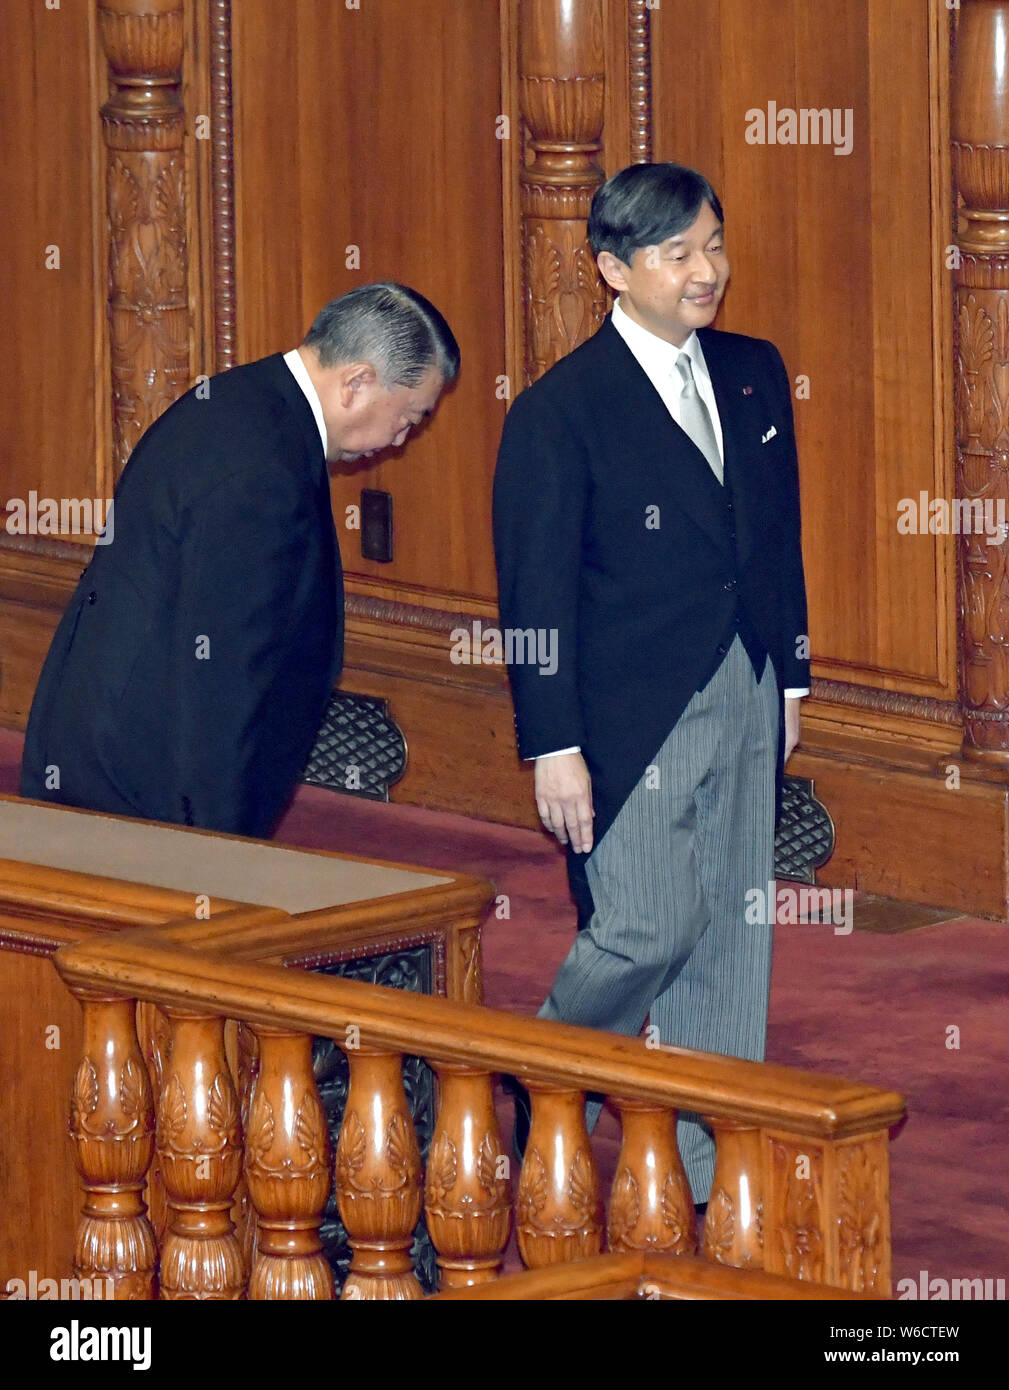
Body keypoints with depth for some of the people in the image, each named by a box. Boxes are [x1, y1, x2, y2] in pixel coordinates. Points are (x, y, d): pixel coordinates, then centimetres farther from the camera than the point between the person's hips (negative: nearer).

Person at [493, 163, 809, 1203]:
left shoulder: (753, 375, 8)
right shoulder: (559, 411, -11)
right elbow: (536, 594, -10)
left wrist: (790, 677, 16)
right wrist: (554, 747, -13)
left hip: (744, 699, 6)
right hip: (632, 715, -6)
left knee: (732, 937, 8)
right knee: (649, 927, -8)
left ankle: (708, 1163, 15)